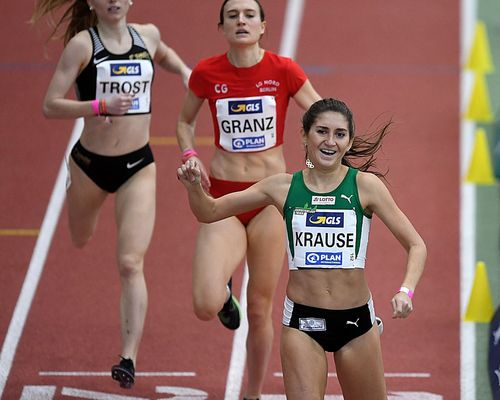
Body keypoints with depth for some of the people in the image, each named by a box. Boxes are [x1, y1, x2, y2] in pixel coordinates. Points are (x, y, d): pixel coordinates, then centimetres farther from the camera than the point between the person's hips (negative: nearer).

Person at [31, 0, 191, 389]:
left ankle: (129, 357, -14)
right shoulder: (82, 44, -11)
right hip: (91, 162, 0)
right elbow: (51, 105, -15)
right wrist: (101, 105, -28)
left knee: (131, 264, -12)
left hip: (138, 167, 0)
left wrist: (185, 72, 8)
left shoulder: (148, 34, 1)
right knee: (80, 239, 27)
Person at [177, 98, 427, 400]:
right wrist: (194, 186, -13)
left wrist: (406, 291, -21)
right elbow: (210, 212, 8)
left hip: (356, 319, 0)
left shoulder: (365, 185, -6)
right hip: (302, 321, 0)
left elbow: (416, 245, -4)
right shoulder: (284, 187, 0)